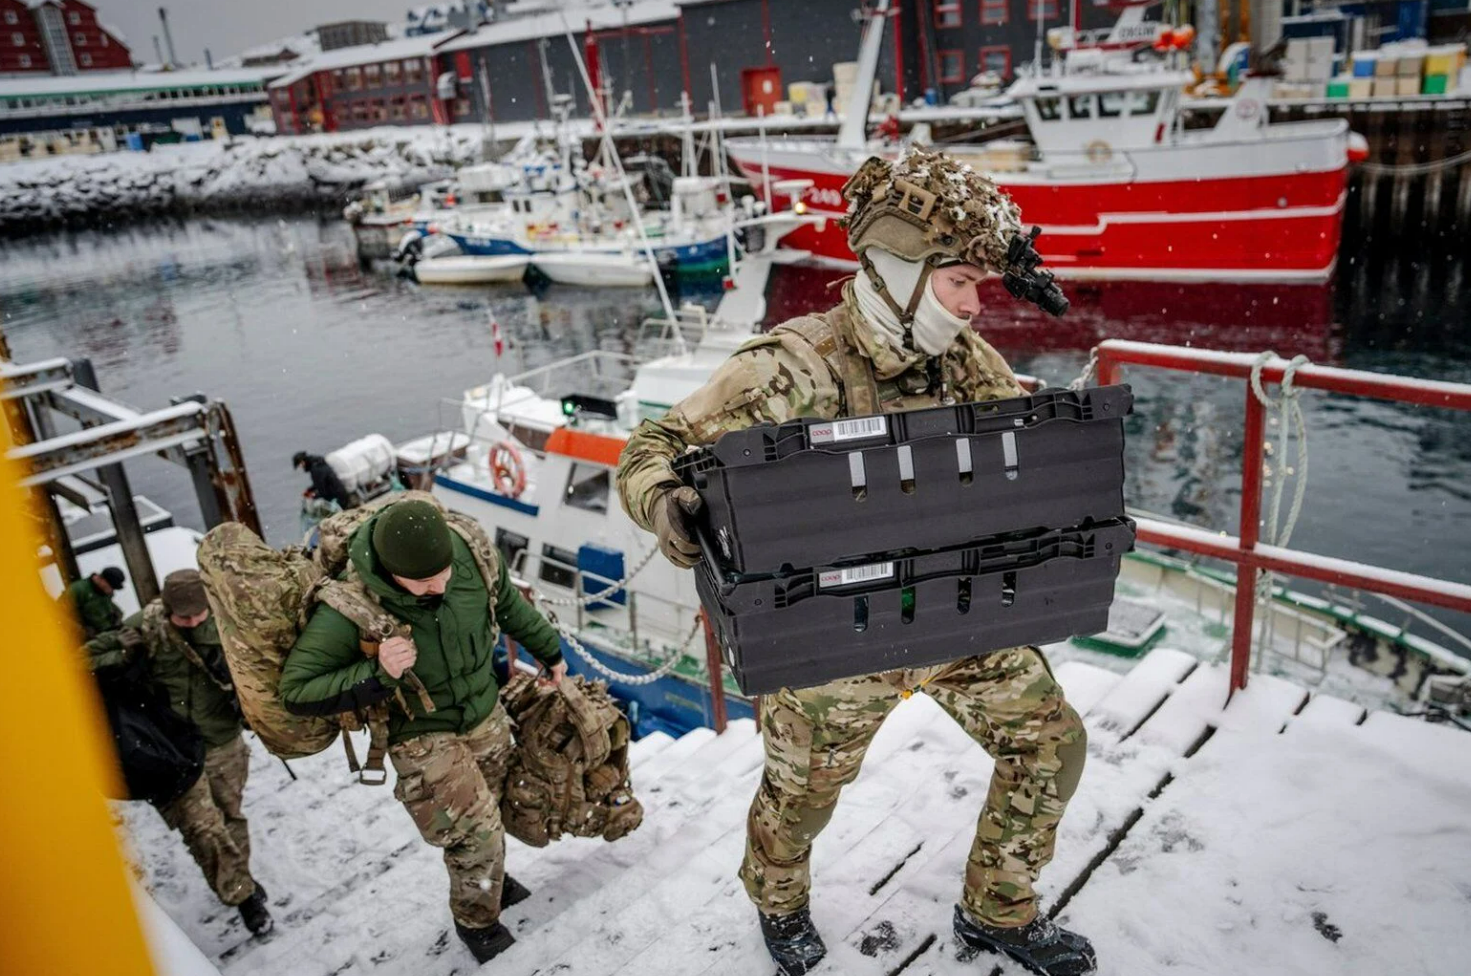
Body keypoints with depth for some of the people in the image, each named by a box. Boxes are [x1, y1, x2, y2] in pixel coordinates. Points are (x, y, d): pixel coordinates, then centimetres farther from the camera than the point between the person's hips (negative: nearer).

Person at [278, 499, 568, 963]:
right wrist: (376, 674, -39)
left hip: (488, 716, 5)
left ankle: (490, 878, 53)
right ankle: (476, 919, 27)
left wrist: (549, 652, 15)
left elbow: (509, 605, 0)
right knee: (475, 826, -3)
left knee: (488, 812, 23)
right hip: (423, 735, -4)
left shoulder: (472, 552, -22)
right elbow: (296, 690, -25)